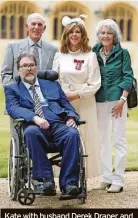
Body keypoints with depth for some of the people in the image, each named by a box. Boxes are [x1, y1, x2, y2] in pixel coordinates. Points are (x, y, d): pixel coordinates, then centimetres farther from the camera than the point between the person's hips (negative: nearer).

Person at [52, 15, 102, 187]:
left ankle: (86, 178, 8)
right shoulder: (59, 55, 8)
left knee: (85, 138, 0)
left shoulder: (90, 56, -1)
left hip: (85, 102, -2)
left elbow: (95, 84, -4)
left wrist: (78, 94, -12)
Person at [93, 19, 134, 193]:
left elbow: (128, 77, -3)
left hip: (117, 99, -4)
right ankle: (106, 177, 18)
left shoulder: (122, 53, -1)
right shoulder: (94, 53, 7)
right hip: (100, 100, 4)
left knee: (119, 140, -1)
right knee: (103, 139, 9)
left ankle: (118, 180, 4)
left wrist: (122, 99, -12)